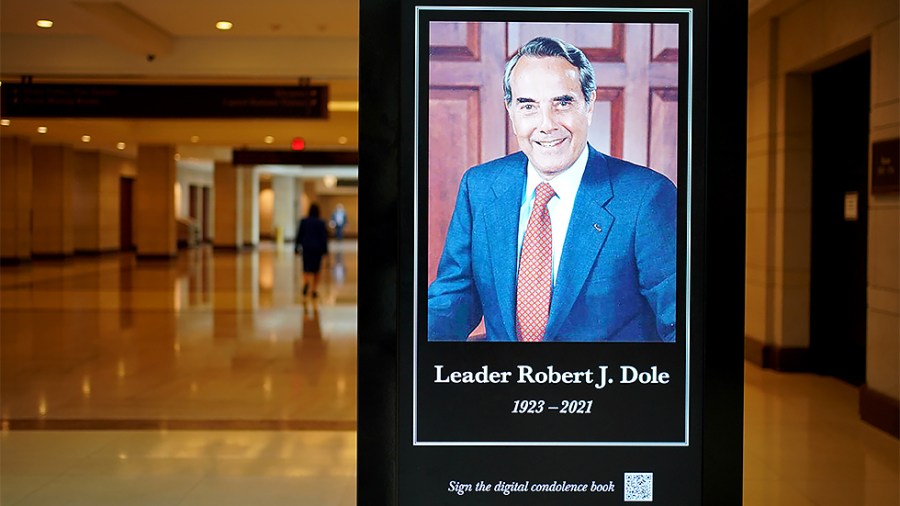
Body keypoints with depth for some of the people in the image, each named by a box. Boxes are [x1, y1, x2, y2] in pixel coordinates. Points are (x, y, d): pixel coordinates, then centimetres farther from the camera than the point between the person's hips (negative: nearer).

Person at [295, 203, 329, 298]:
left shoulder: (303, 221, 0)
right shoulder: (321, 223, -5)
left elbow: (299, 235, 2)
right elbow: (324, 237, -5)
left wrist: (296, 247, 9)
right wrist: (325, 250, 0)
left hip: (306, 248, 1)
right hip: (317, 248, -1)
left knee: (307, 268, 3)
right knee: (316, 269, 11)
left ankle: (306, 282, -28)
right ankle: (314, 290, 12)